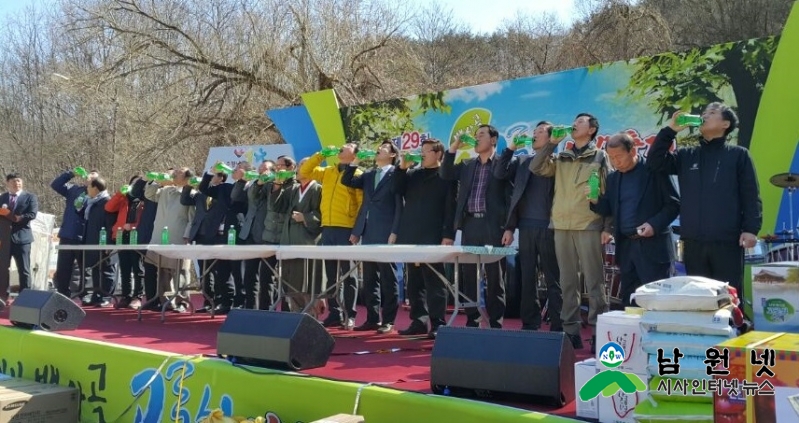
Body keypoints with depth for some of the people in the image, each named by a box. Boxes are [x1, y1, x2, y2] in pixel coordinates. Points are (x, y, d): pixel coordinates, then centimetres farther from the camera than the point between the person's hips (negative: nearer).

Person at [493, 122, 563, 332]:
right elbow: (499, 174, 6)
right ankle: (529, 324, 15)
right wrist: (511, 147, 1)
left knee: (553, 279, 0)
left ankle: (557, 327, 5)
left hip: (547, 227, -4)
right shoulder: (521, 161, 15)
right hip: (525, 227, 4)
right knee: (527, 279, 8)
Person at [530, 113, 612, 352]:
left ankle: (598, 332, 1)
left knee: (593, 281, -4)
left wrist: (607, 228, -7)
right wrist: (552, 143, 3)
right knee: (568, 282, 7)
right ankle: (571, 331, 12)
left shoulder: (600, 157, 5)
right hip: (561, 226, 4)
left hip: (589, 227, -4)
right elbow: (536, 169, 6)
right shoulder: (561, 158, 17)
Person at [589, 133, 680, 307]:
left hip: (653, 245, -6)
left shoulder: (655, 170, -6)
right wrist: (595, 201, -8)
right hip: (625, 245, 6)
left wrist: (654, 225, -19)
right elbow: (608, 210, 13)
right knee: (628, 300, 10)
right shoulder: (613, 177, 12)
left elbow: (674, 204, -6)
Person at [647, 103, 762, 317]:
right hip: (693, 242, 4)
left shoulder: (738, 155, 6)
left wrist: (751, 229, -10)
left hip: (727, 241, -3)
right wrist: (670, 130, 0)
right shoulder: (686, 155, 15)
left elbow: (751, 196, 1)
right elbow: (655, 163, 4)